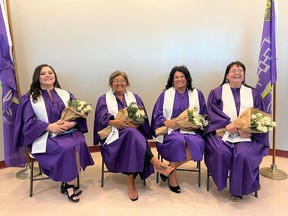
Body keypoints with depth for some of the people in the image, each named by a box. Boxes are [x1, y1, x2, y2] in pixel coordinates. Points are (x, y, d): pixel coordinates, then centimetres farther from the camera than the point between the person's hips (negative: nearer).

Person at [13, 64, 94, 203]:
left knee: (79, 143, -29)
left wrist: (71, 123, -15)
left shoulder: (65, 95, 14)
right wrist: (49, 126, -18)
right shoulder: (29, 98, 6)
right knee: (66, 148, -31)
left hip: (68, 131, 3)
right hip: (45, 136, -3)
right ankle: (70, 184, -12)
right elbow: (28, 122, -3)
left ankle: (69, 184, -17)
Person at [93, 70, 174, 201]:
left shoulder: (135, 98, 19)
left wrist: (134, 124, -17)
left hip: (135, 131, 2)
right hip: (114, 135, -2)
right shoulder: (104, 99, 14)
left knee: (132, 133, -35)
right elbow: (102, 119, -5)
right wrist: (115, 123, -25)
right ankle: (154, 162, -35)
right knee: (132, 133, -35)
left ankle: (131, 180, -35)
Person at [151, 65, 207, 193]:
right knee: (178, 141, -35)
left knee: (197, 143, -32)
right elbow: (157, 116, 4)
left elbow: (203, 116, 12)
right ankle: (172, 177, -17)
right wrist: (165, 122, -17)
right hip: (170, 130, -1)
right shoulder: (165, 94, 11)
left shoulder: (197, 94, 15)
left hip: (191, 130, 2)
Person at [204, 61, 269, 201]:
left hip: (247, 135, 1)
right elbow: (212, 111, -3)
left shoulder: (254, 94, 16)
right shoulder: (217, 92, 12)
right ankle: (221, 183, -3)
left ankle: (238, 190, -5)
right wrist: (227, 123, -20)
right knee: (221, 152, -30)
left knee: (243, 155, -28)